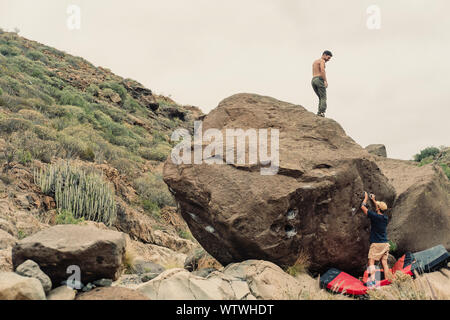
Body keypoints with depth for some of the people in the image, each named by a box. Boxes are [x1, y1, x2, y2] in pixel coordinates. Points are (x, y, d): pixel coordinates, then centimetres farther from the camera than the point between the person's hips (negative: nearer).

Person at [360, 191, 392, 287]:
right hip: (385, 243, 7)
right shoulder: (386, 218, 7)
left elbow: (363, 207, -3)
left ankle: (372, 281, -20)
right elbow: (380, 211, 30)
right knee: (384, 262, 8)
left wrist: (366, 197, 12)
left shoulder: (374, 216, -13)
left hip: (376, 244, -7)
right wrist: (373, 200, 39)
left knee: (371, 261, -8)